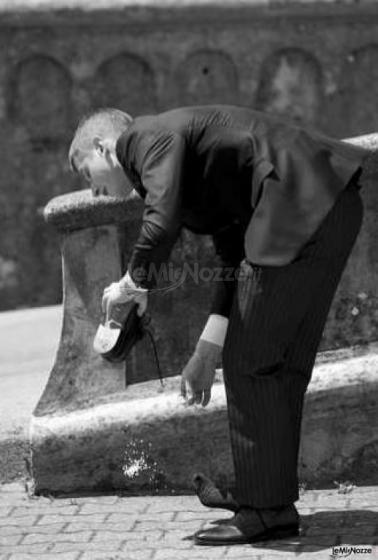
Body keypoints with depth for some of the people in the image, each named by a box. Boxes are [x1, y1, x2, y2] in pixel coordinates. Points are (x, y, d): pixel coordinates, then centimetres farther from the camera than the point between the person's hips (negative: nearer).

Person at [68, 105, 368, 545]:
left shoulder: (147, 137, 0)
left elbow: (162, 223, -18)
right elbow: (236, 261, 27)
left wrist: (133, 283, 2)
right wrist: (206, 355, 24)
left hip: (300, 207, -10)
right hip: (332, 207, 10)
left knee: (251, 363, -4)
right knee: (281, 365, 14)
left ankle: (265, 510, 2)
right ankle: (273, 500, 20)